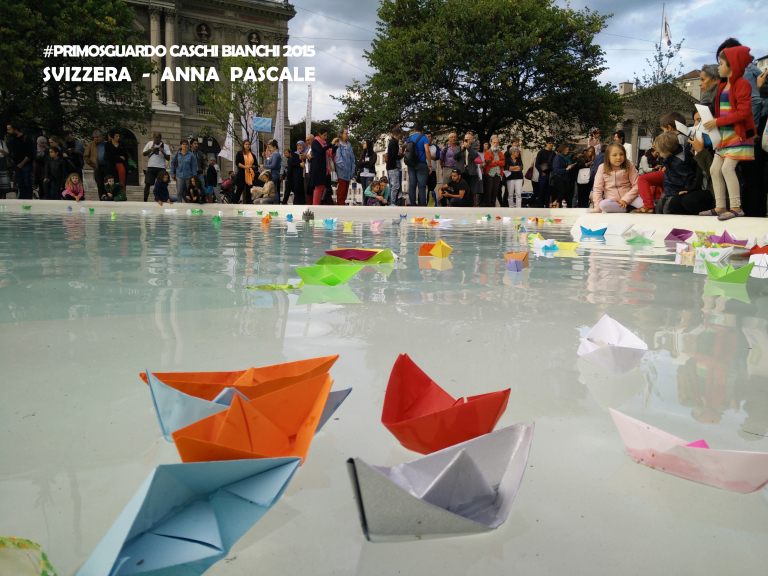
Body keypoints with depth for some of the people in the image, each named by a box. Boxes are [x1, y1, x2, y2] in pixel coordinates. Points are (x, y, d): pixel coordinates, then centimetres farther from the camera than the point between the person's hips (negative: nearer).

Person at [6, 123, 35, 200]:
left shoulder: (26, 139, -10)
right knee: (20, 183, 7)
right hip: (17, 164, 6)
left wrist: (22, 163, -11)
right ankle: (22, 198, 12)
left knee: (27, 182, -6)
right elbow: (11, 151, 21)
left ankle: (28, 199, -2)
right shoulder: (12, 139, 8)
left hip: (26, 164, -6)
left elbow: (29, 154, -12)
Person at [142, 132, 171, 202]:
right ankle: (145, 200, 5)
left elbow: (168, 158, -3)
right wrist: (150, 150, -6)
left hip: (161, 168, -2)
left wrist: (163, 152, -18)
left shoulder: (165, 146, 3)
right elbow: (144, 153, 11)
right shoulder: (150, 143, 10)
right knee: (147, 184, -2)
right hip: (150, 167, 2)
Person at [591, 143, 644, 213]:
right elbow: (597, 189, -3)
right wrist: (597, 208, -10)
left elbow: (636, 186, -4)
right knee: (603, 204, -36)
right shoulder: (602, 168, -2)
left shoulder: (629, 167, -1)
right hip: (612, 201, 1)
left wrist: (625, 199, -17)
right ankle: (629, 209, -24)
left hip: (628, 197, -1)